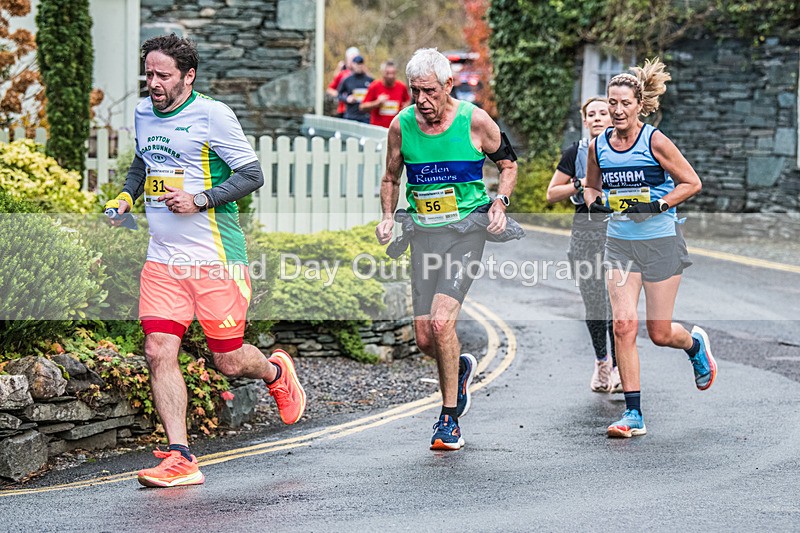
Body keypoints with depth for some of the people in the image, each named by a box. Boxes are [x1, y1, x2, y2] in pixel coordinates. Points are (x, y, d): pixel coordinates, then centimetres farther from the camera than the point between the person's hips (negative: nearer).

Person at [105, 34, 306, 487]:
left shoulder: (212, 114, -9)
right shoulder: (143, 114, 11)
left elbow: (252, 175, -9)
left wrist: (199, 200, -18)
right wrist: (126, 196, 13)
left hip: (215, 258, -5)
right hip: (162, 259, 5)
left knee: (228, 360, 2)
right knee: (159, 352, -8)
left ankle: (277, 372, 37)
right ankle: (181, 459, -4)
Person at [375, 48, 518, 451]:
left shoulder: (474, 121, -6)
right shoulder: (401, 126, 2)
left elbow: (508, 164, 9)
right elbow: (391, 178, 18)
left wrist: (500, 202, -7)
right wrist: (388, 218, 2)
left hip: (466, 229, -4)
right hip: (423, 233, 4)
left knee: (441, 322, -20)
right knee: (424, 338, 1)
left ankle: (449, 420, -6)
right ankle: (460, 369, 38)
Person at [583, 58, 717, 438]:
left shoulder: (655, 141, -10)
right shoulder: (598, 146, 3)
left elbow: (692, 182, -5)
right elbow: (592, 185, 20)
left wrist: (659, 205, -17)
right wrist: (593, 203, -2)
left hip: (661, 242, -3)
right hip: (620, 244, 3)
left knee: (660, 333, 2)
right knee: (624, 325, -10)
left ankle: (696, 345, 40)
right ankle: (633, 414, -4)